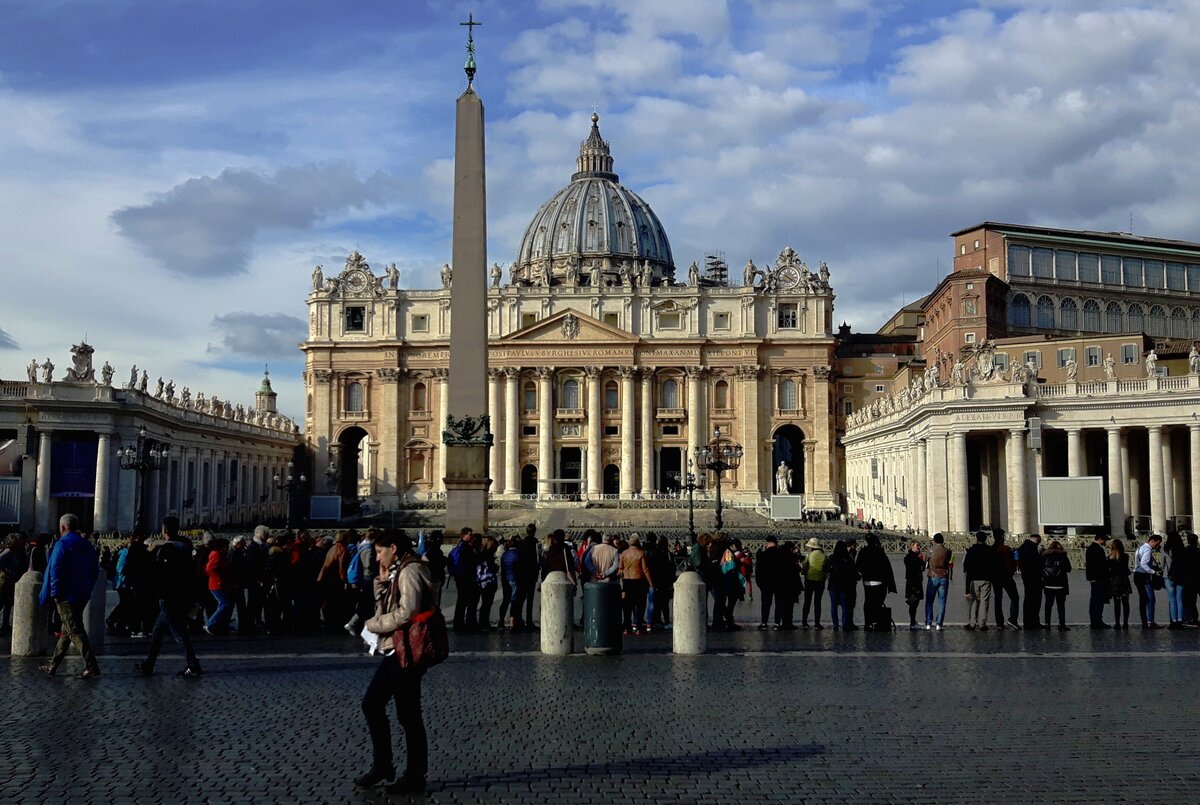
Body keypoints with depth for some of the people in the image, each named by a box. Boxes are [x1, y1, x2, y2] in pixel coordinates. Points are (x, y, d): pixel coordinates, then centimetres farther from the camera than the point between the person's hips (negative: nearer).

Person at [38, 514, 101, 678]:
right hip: (82, 595, 8)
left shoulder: (62, 544, -11)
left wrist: (54, 593, -11)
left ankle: (91, 667, -16)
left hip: (66, 596, -8)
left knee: (75, 631, -9)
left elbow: (55, 571, -16)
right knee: (66, 630, 17)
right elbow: (95, 571, 15)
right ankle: (53, 665, 26)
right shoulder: (88, 546, 12)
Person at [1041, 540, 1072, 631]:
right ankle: (1062, 625, -1)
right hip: (1060, 585, -2)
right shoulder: (1063, 556, -7)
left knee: (1048, 604, 11)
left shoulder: (1044, 557, 0)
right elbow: (1068, 569, -2)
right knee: (1061, 604, 2)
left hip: (1048, 585, 2)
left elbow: (1040, 569, 1)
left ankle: (1047, 624, 13)